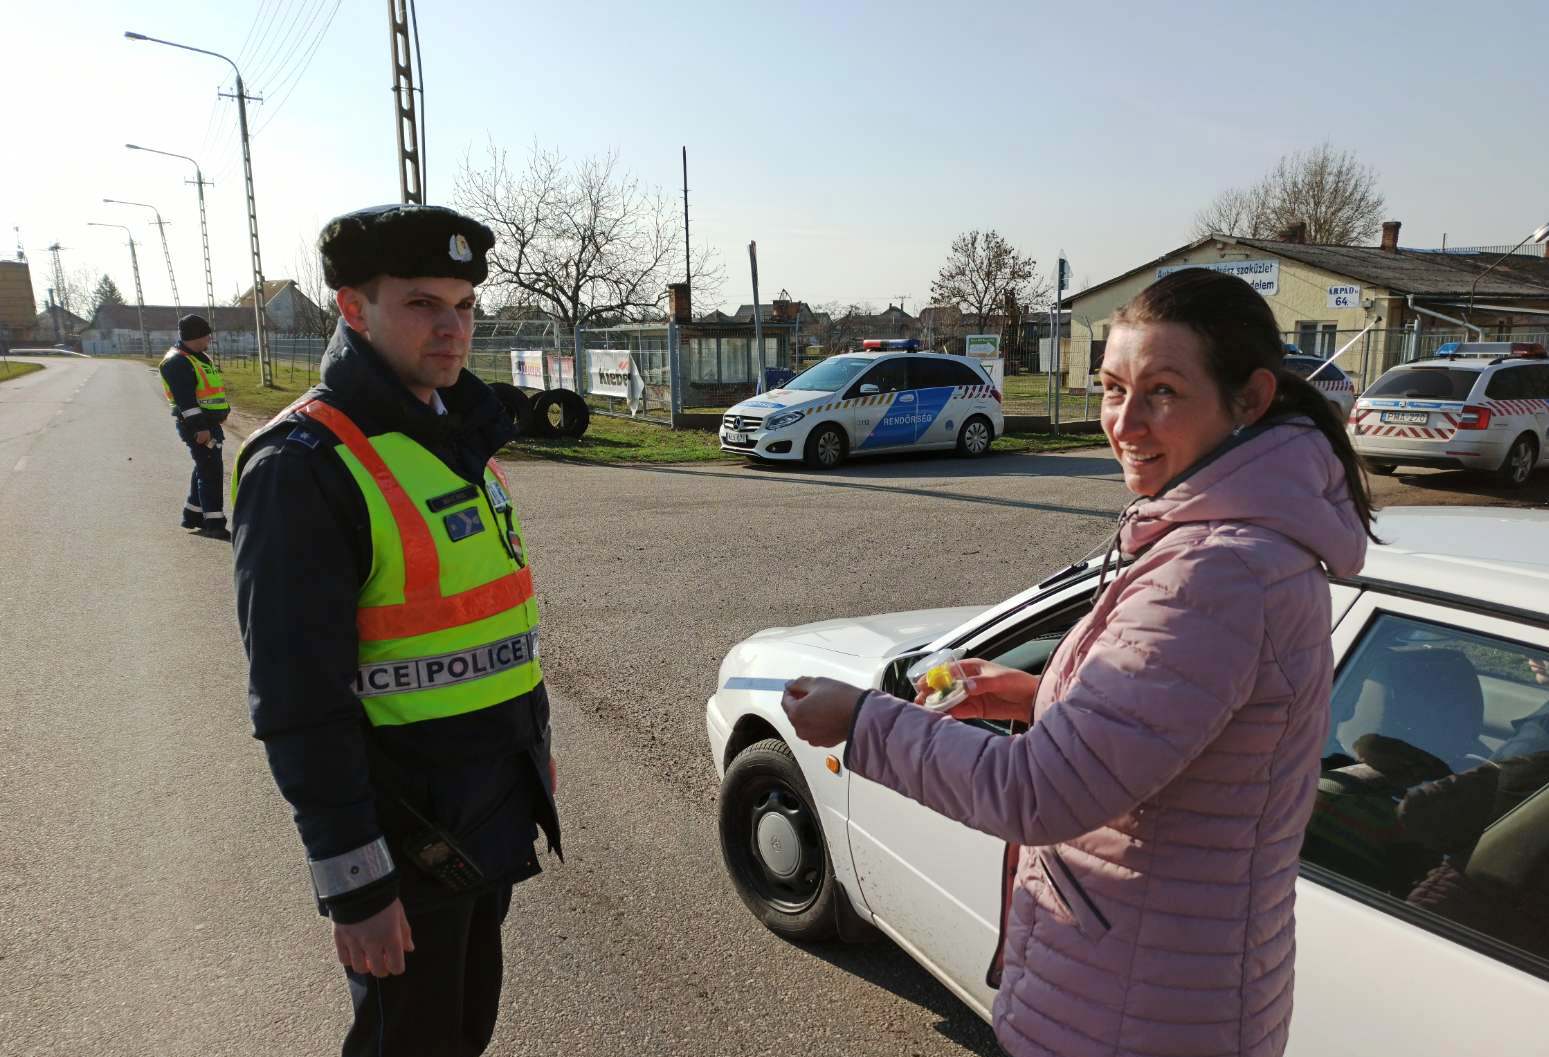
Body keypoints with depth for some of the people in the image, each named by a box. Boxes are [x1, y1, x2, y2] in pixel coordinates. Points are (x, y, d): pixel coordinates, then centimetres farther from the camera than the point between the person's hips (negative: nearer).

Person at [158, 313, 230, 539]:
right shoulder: (177, 362, -15)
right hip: (196, 425, -10)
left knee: (205, 470, 16)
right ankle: (214, 524, -6)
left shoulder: (201, 357, 17)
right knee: (211, 472, -9)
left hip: (210, 423, 10)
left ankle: (192, 515, 28)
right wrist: (199, 428, -26)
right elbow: (185, 399, -22)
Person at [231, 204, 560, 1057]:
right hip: (404, 836, -7)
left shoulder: (458, 439, 7)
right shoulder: (304, 465, -20)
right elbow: (298, 700, -21)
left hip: (491, 819, 8)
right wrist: (354, 884, -19)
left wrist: (533, 750, 18)